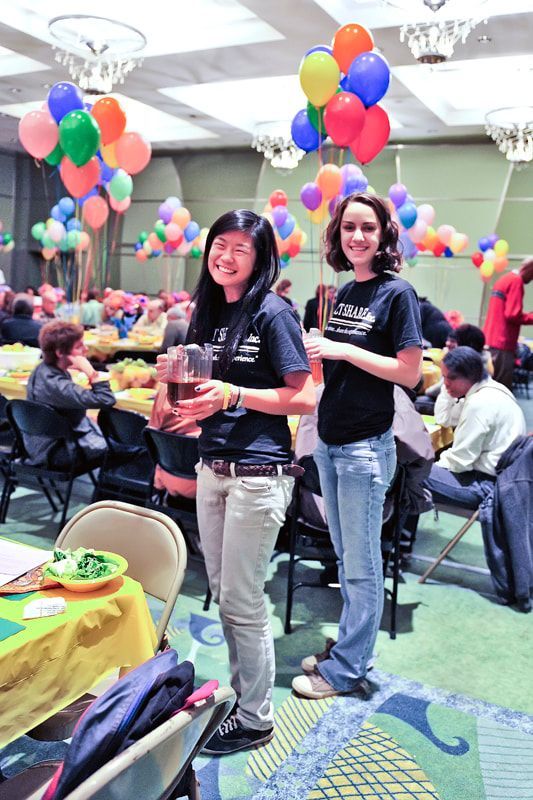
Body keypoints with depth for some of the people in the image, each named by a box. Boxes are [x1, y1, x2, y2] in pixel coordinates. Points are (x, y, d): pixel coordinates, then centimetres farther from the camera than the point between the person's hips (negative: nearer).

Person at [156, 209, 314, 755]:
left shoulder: (272, 314, -11)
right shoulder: (208, 312, 12)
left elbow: (304, 399, -14)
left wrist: (233, 394, -23)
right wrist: (177, 379, -1)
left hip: (258, 474, -7)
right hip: (212, 468, 8)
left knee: (242, 602, 2)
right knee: (221, 593, 17)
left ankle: (255, 720, 22)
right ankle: (238, 693, 36)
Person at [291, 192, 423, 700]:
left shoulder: (397, 293, -10)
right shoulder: (343, 293, 11)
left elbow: (409, 373, -15)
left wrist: (343, 350, -19)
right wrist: (315, 349, -1)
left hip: (366, 447, -7)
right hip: (329, 443, 8)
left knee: (361, 565, 5)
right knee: (345, 558, 18)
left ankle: (346, 670, 20)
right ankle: (352, 651, 34)